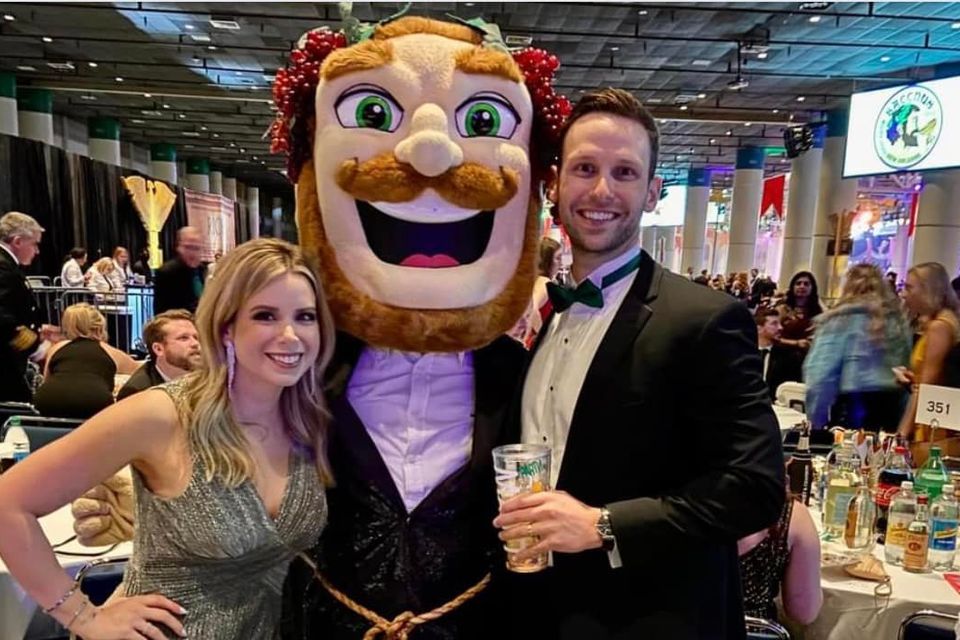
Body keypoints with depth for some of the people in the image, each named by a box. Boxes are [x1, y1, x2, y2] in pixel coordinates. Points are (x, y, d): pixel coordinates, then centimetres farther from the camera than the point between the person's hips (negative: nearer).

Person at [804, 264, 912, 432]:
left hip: (852, 406, -5)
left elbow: (821, 375, -13)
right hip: (892, 406, 5)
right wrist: (900, 419, 15)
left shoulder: (842, 319, -6)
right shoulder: (899, 321, 10)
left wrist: (815, 421, -5)